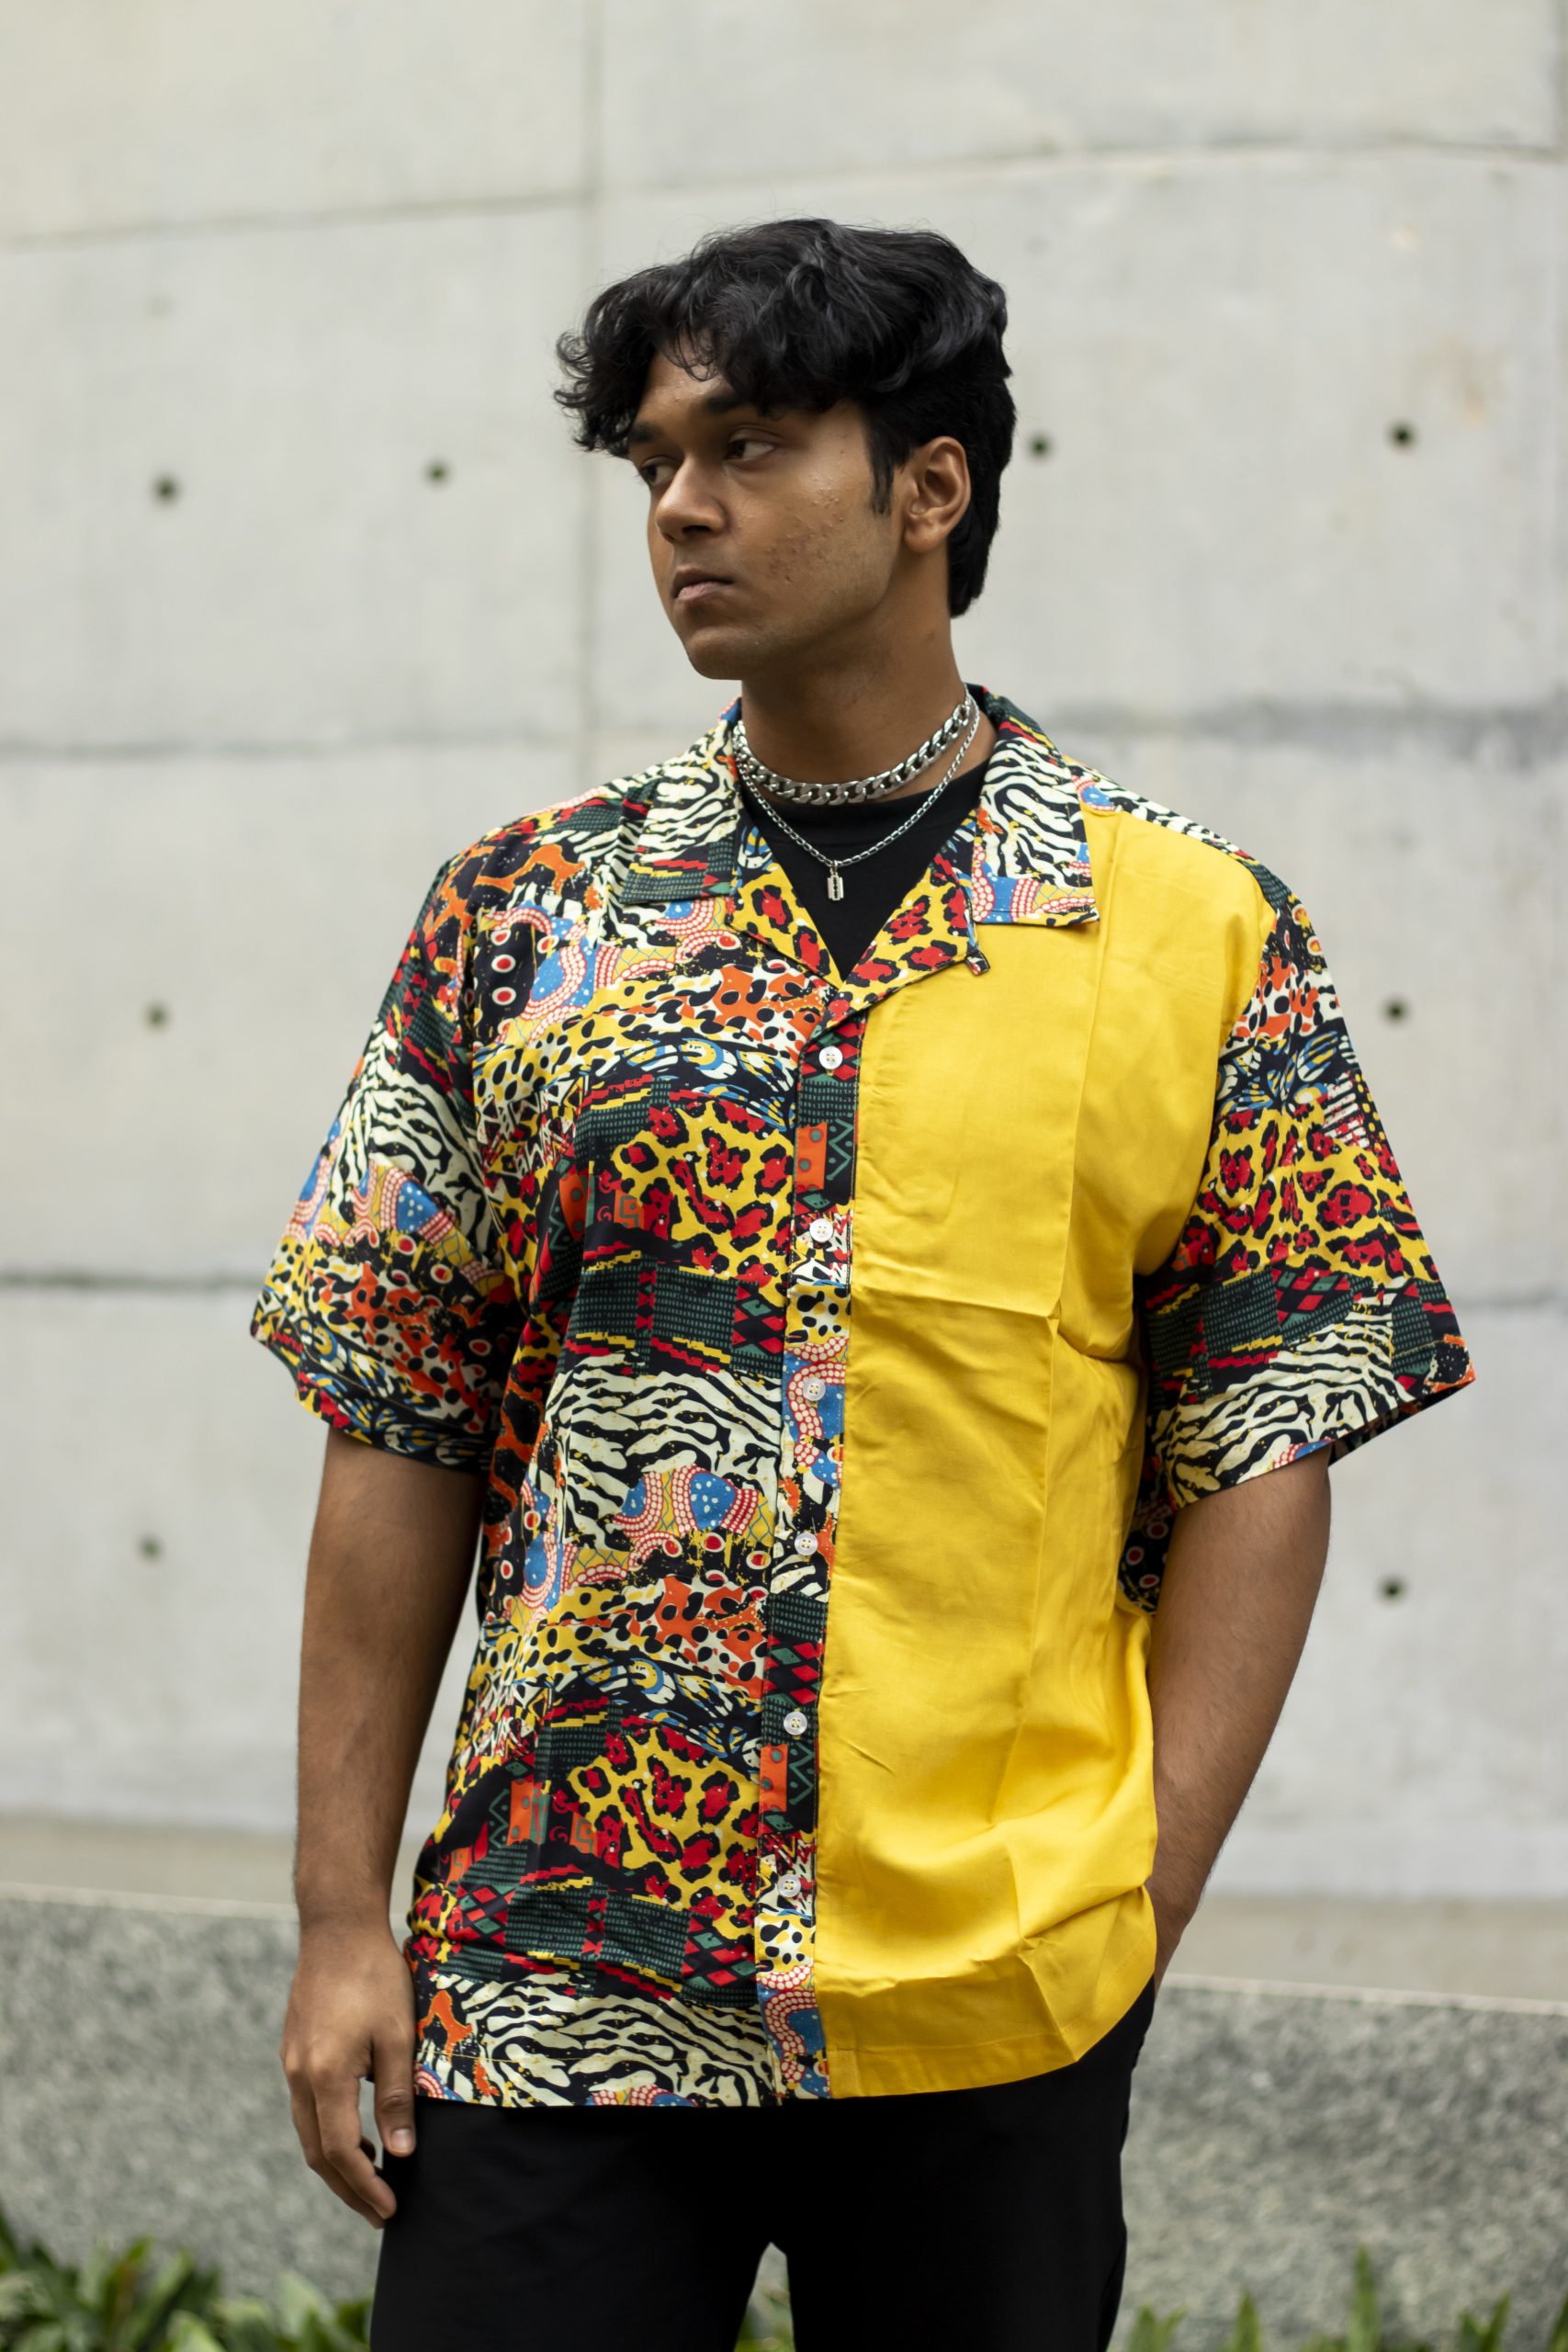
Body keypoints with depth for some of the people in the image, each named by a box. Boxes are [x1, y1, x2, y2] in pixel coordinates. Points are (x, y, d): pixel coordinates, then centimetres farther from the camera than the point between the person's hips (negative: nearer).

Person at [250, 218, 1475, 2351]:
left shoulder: (1203, 941, 1)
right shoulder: (521, 917, 5)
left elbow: (1263, 1448, 1)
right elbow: (399, 1425, 5)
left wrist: (1142, 1903, -7)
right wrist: (344, 1917, 0)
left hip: (998, 2000, -1)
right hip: (552, 1983, 1)